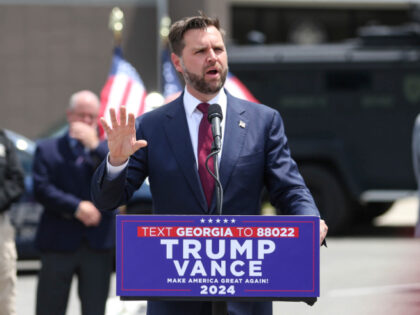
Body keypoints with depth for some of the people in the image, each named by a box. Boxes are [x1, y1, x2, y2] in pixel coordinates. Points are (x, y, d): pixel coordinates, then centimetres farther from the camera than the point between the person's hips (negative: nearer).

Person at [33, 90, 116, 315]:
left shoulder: (106, 150, 11)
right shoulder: (47, 149, 8)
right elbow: (41, 189, -4)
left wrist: (94, 145, -11)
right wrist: (76, 207, -14)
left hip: (98, 246, 1)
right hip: (58, 244, -1)